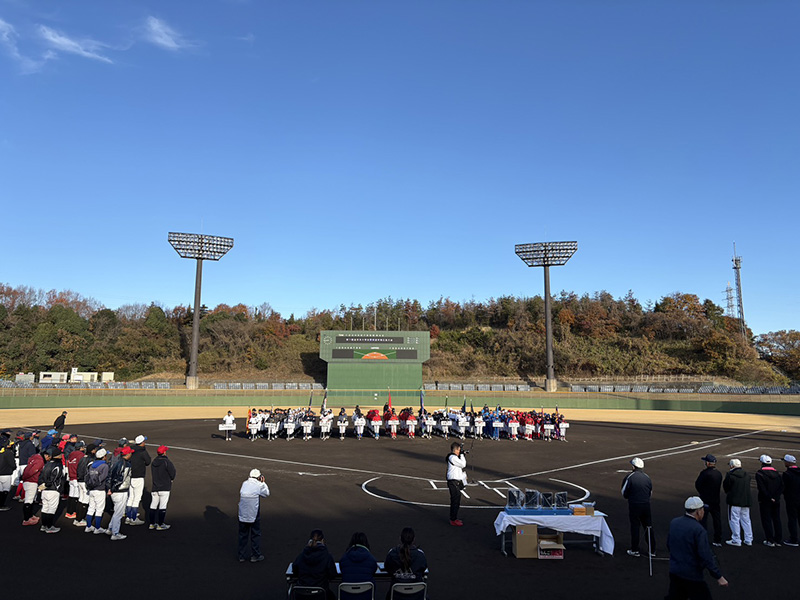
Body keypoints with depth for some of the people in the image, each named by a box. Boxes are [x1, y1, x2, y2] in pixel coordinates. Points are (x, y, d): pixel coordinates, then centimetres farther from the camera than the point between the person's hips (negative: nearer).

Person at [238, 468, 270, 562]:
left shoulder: (244, 483, 0)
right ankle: (255, 556, 19)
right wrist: (263, 482, 11)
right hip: (254, 515, -4)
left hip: (242, 515, 4)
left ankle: (241, 556, 22)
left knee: (243, 535, 15)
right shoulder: (259, 485, -10)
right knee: (255, 535, 12)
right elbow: (266, 494, 4)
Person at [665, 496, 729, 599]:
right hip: (691, 575, -6)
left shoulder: (673, 522, 1)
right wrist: (719, 577, -13)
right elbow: (706, 557, -21)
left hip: (674, 571, 6)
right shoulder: (699, 530, -20)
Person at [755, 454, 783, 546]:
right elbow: (781, 486, -2)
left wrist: (769, 497, -13)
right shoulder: (777, 473, 4)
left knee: (766, 520, 3)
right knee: (776, 520, 14)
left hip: (765, 501, -5)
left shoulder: (759, 473, -11)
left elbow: (761, 488, -19)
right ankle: (778, 540, 20)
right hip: (776, 501, 5)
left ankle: (770, 541, 4)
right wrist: (775, 497, -6)